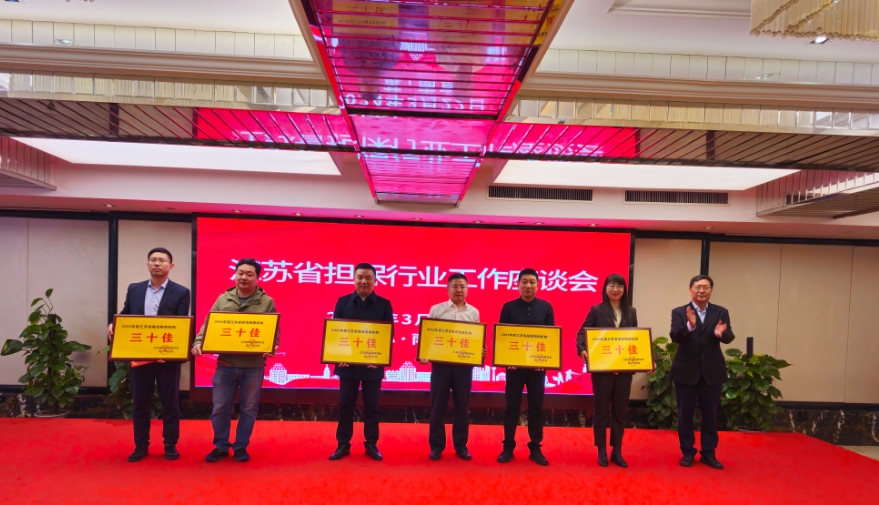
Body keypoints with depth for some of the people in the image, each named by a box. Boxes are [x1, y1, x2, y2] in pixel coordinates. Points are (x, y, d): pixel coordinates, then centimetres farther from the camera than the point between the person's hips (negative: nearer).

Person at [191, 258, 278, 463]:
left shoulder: (267, 302, -1)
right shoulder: (223, 300, 6)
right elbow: (207, 326, 6)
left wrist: (271, 348, -21)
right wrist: (198, 343, -11)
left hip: (253, 365, -1)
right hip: (225, 364, 2)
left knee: (248, 408, 9)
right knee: (220, 407, 8)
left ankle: (241, 447, 23)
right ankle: (220, 446, 24)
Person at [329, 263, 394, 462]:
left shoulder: (384, 304, 2)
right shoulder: (343, 302, 4)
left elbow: (389, 333, 0)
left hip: (373, 364, -1)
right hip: (347, 363, 1)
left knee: (372, 406, 7)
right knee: (345, 405, 8)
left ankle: (371, 445, 19)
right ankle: (343, 444, 19)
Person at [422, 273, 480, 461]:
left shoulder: (474, 312, 7)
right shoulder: (436, 309, 1)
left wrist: (480, 353, -9)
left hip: (464, 364, 2)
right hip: (440, 363, -1)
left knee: (462, 405, 8)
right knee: (438, 405, 5)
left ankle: (461, 445, 21)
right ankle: (436, 445, 17)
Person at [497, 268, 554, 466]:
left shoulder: (546, 307, 4)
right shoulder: (509, 307, 0)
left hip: (538, 365, 1)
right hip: (514, 364, -1)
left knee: (536, 407, 8)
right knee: (511, 407, 6)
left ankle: (535, 448, 18)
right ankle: (508, 447, 17)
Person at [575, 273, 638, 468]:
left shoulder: (631, 312, 9)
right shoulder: (596, 310, -1)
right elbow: (582, 332, -6)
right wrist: (582, 350, -24)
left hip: (625, 369, 3)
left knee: (620, 410, 10)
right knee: (601, 409, 6)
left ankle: (617, 451, 21)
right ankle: (602, 451, 17)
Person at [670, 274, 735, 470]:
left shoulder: (721, 312, 3)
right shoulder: (679, 312, -3)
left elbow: (729, 338, -9)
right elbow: (675, 337, -17)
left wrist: (720, 333, -33)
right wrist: (690, 325, -35)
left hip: (712, 371, 2)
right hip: (686, 371, -1)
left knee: (710, 414, 10)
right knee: (685, 414, 7)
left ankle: (708, 453, 23)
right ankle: (687, 452, 20)